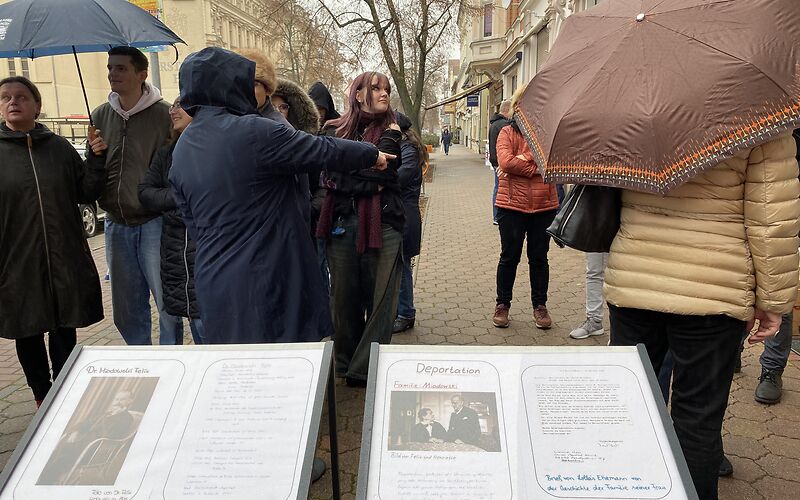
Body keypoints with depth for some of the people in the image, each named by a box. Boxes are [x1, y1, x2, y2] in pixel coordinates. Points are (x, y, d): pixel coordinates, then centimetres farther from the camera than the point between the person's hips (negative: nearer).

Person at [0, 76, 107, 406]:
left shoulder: (59, 148, 4)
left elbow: (86, 193, 5)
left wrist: (96, 159, -7)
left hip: (64, 260, 1)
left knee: (65, 330, 10)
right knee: (27, 333, 12)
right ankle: (42, 397, 31)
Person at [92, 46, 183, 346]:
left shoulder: (164, 114, -7)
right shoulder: (100, 116, 10)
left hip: (154, 223, -5)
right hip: (116, 225, 5)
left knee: (168, 303, 1)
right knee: (126, 310, 14)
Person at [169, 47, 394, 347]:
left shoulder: (182, 150, 7)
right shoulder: (254, 132, -16)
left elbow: (193, 223, 14)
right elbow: (325, 151, -8)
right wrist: (372, 155, 9)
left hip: (213, 284, 7)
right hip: (266, 282, -7)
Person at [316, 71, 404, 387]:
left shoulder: (390, 132, 5)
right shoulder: (335, 130, 10)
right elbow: (330, 177, 2)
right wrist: (369, 182, -5)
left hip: (382, 224, -1)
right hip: (341, 223, 2)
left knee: (379, 299, -1)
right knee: (344, 297, 9)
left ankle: (364, 370, 9)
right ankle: (345, 364, 24)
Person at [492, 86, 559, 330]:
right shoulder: (508, 132, 1)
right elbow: (505, 161, -16)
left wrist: (525, 159, -18)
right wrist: (537, 168, -13)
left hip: (544, 206, 2)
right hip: (512, 204, -2)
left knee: (539, 257, 11)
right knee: (509, 257, 8)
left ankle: (540, 306, 24)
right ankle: (502, 305, 22)